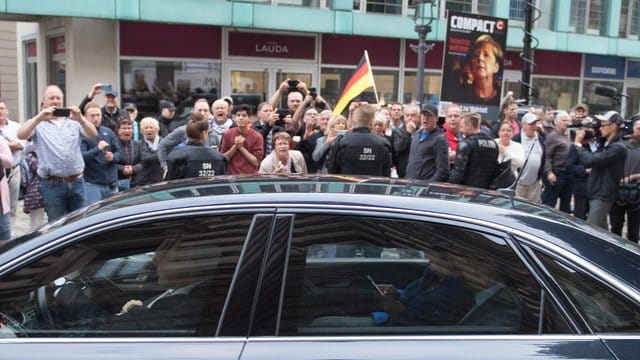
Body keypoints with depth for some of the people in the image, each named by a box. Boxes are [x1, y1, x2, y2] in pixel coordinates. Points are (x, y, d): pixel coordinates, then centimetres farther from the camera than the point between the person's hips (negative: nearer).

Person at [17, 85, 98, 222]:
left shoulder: (73, 120, 9)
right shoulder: (38, 123, 4)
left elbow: (93, 134, -6)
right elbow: (21, 135, -14)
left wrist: (80, 119, -25)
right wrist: (39, 118, -28)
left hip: (77, 181, 2)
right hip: (53, 184, -2)